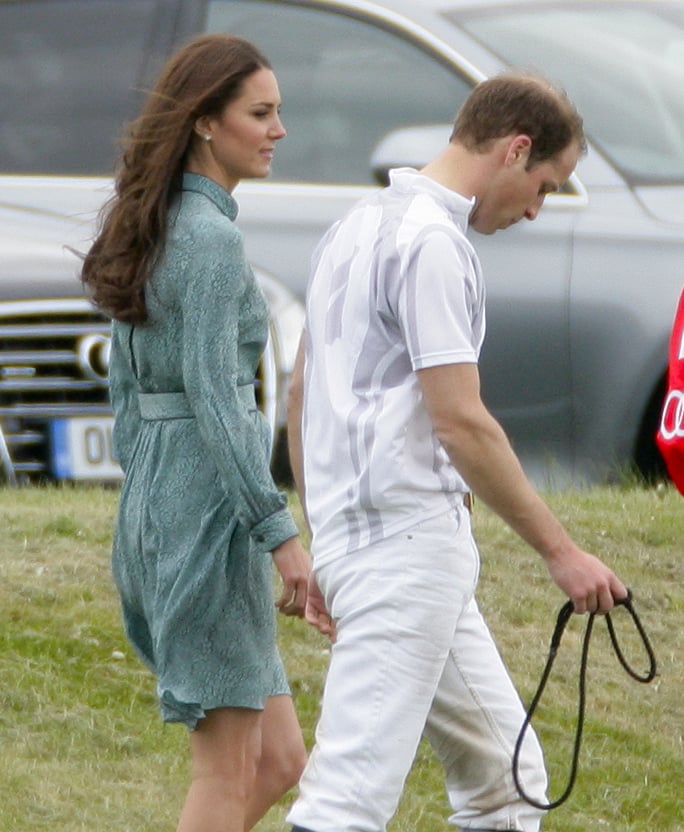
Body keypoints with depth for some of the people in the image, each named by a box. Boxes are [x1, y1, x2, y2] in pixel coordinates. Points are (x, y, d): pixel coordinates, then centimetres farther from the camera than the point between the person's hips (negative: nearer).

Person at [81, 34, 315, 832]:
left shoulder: (148, 228, 14)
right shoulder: (212, 238, -14)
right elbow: (212, 395, -21)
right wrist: (282, 535, -22)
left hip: (155, 505, 9)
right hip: (208, 505, -9)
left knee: (277, 762, 11)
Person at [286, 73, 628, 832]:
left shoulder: (361, 227, 17)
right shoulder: (432, 241, -14)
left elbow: (301, 393, 23)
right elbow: (461, 423, -18)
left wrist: (323, 544, 26)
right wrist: (560, 551, -12)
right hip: (405, 543, -11)